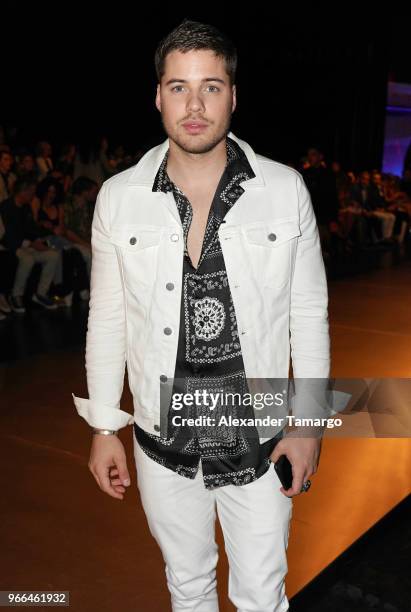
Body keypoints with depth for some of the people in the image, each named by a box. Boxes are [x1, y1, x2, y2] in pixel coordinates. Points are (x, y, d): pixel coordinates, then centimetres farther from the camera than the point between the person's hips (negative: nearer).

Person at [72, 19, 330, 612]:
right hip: (163, 443, 2)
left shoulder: (286, 191, -11)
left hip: (260, 441, -1)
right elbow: (106, 318, 0)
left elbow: (309, 312, -3)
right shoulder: (118, 198, -8)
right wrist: (103, 427, 3)